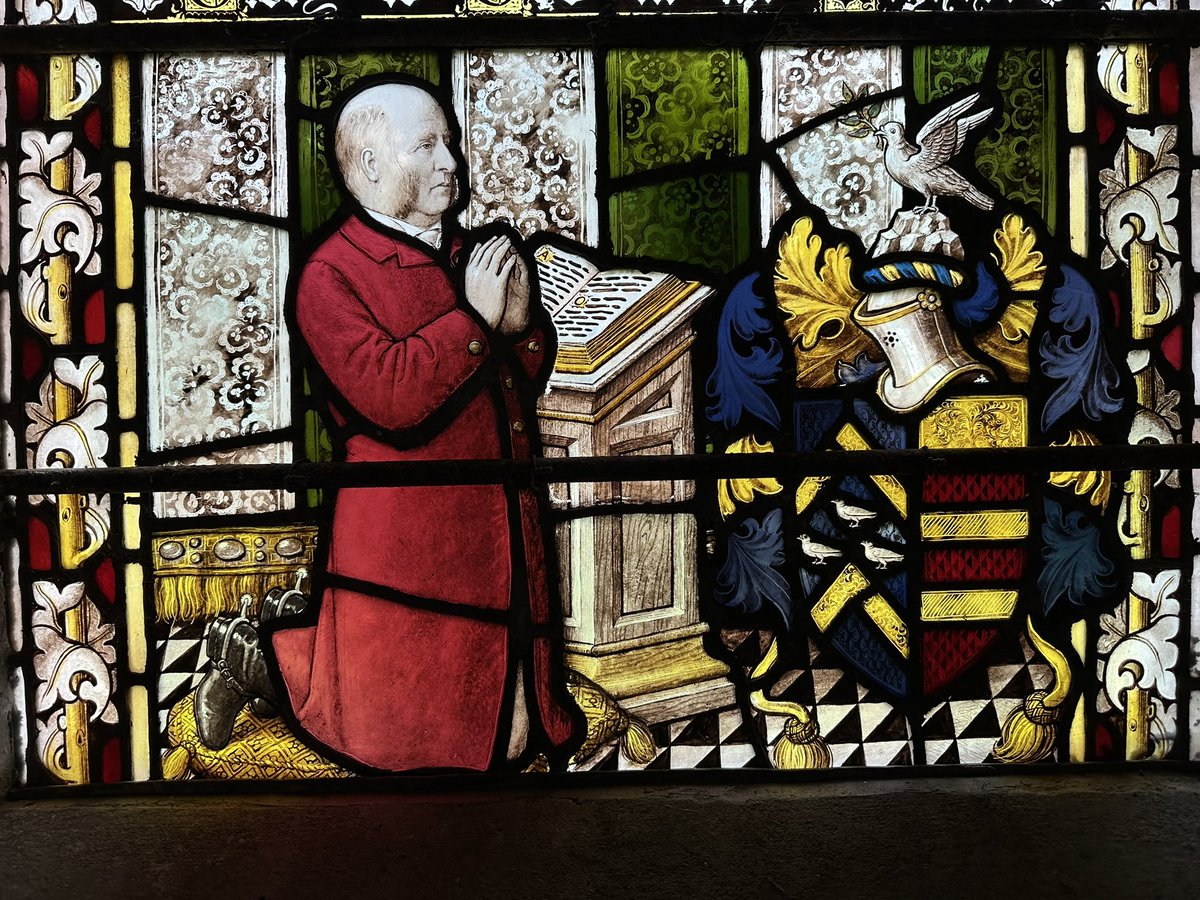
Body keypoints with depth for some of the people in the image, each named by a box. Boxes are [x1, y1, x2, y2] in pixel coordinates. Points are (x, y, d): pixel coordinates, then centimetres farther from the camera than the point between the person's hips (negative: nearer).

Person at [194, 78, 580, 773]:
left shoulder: (468, 257, 13)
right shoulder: (332, 275, -9)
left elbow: (531, 378, 18)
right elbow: (391, 397, -23)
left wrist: (522, 320, -3)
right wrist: (475, 317, -16)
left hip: (506, 547, 7)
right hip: (405, 551, -7)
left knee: (510, 744, 14)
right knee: (385, 738, 2)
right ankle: (256, 657, 26)